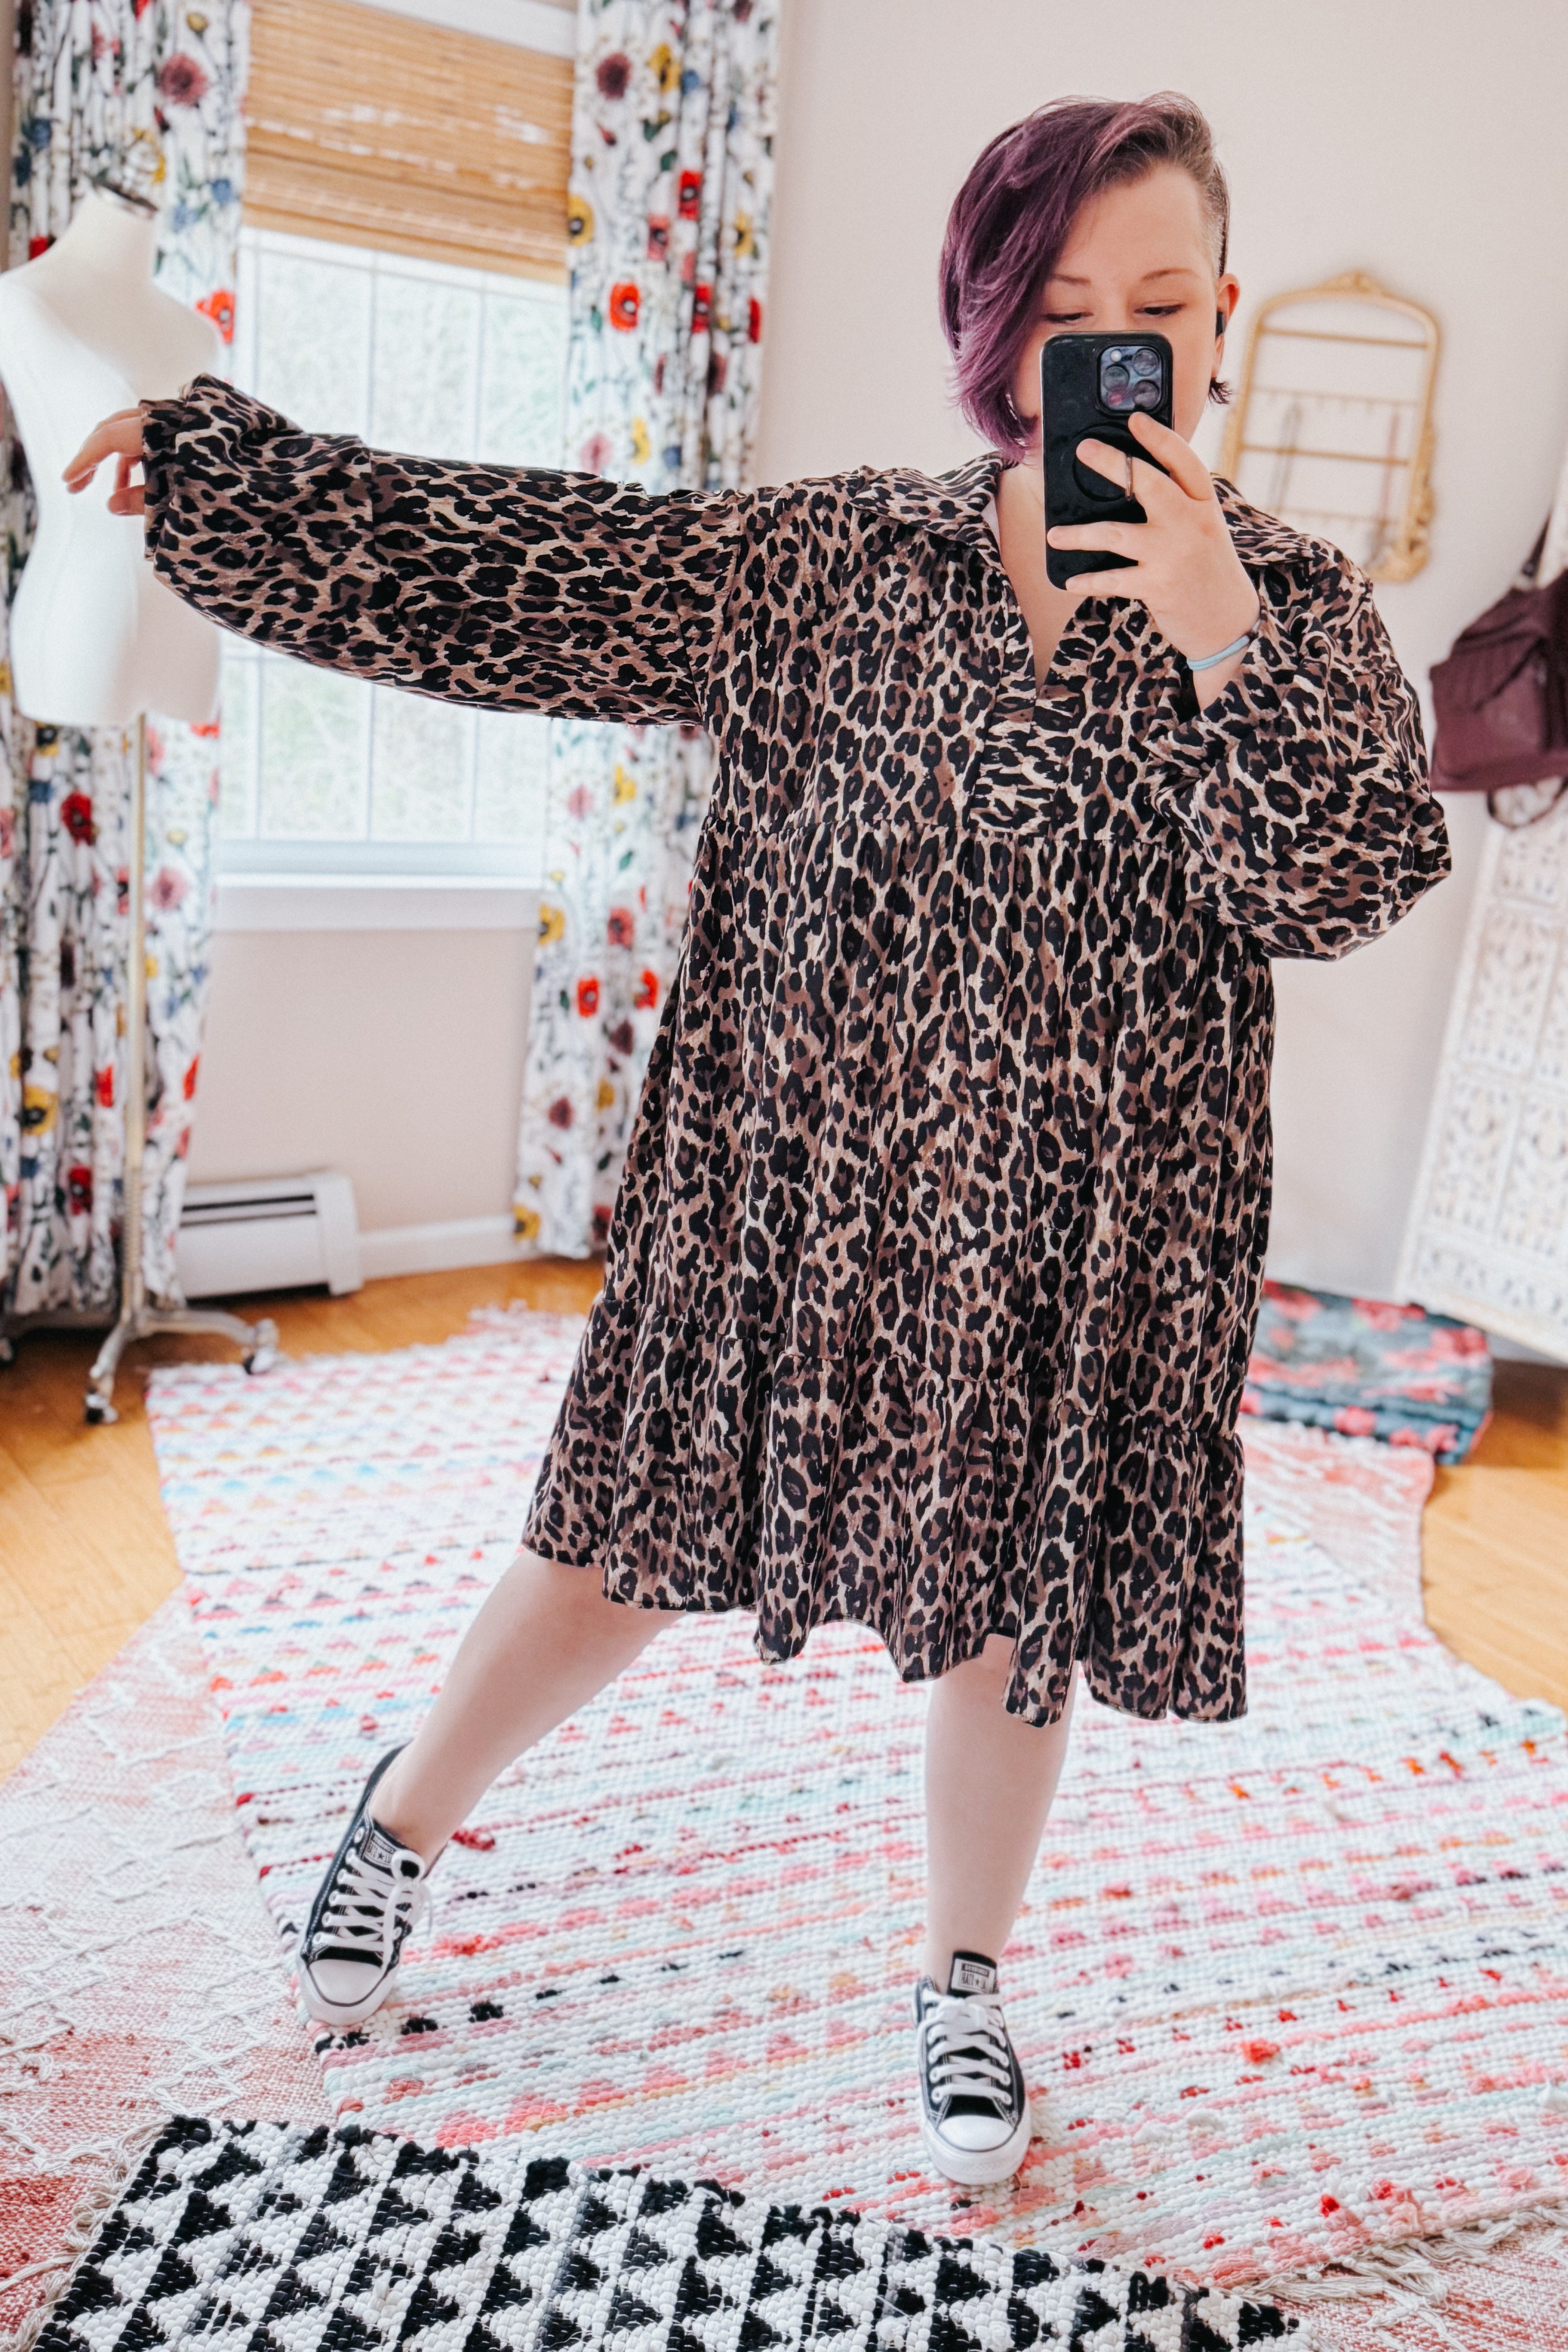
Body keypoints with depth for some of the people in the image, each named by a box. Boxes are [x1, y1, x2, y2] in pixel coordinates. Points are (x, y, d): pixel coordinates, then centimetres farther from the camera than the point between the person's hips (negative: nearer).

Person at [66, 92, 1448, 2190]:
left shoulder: (1297, 606, 2)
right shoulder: (827, 559, 0)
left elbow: (1344, 880, -10)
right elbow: (507, 564, -1)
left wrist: (1220, 640, -22)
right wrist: (199, 459, -2)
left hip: (1078, 1238, 1)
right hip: (796, 1184, 0)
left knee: (1012, 1618, 14)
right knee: (630, 1548, 11)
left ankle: (965, 1984, 42)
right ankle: (405, 1816, 41)